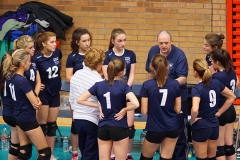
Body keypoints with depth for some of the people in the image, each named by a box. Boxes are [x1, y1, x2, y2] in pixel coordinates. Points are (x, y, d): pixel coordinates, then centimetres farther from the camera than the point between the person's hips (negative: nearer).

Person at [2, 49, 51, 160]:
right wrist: (37, 100, 2)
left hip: (19, 117, 9)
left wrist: (35, 98, -1)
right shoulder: (22, 81, -25)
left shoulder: (11, 76, 0)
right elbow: (35, 104, -19)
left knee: (24, 151, 16)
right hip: (28, 120, -9)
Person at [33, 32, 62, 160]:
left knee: (52, 125, 14)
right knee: (42, 126, 2)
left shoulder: (57, 53, -5)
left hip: (55, 93, 5)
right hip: (43, 94, -5)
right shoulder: (37, 58, -20)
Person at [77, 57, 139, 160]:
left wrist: (98, 106, 4)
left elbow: (80, 100, 2)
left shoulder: (98, 85, 0)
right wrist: (124, 110, -8)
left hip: (102, 127, 4)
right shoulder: (123, 86, -11)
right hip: (119, 128, -4)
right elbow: (136, 104, -25)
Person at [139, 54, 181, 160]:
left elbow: (144, 111, -9)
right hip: (172, 128, 3)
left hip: (155, 129, -3)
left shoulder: (147, 85, -12)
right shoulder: (175, 84, -4)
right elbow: (177, 109, 1)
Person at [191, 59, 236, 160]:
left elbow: (195, 110, -36)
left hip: (201, 127, -6)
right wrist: (219, 112, 11)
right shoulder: (216, 83, -1)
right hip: (214, 125, 6)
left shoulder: (197, 89, -21)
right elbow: (232, 97, 11)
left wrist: (192, 121, -16)